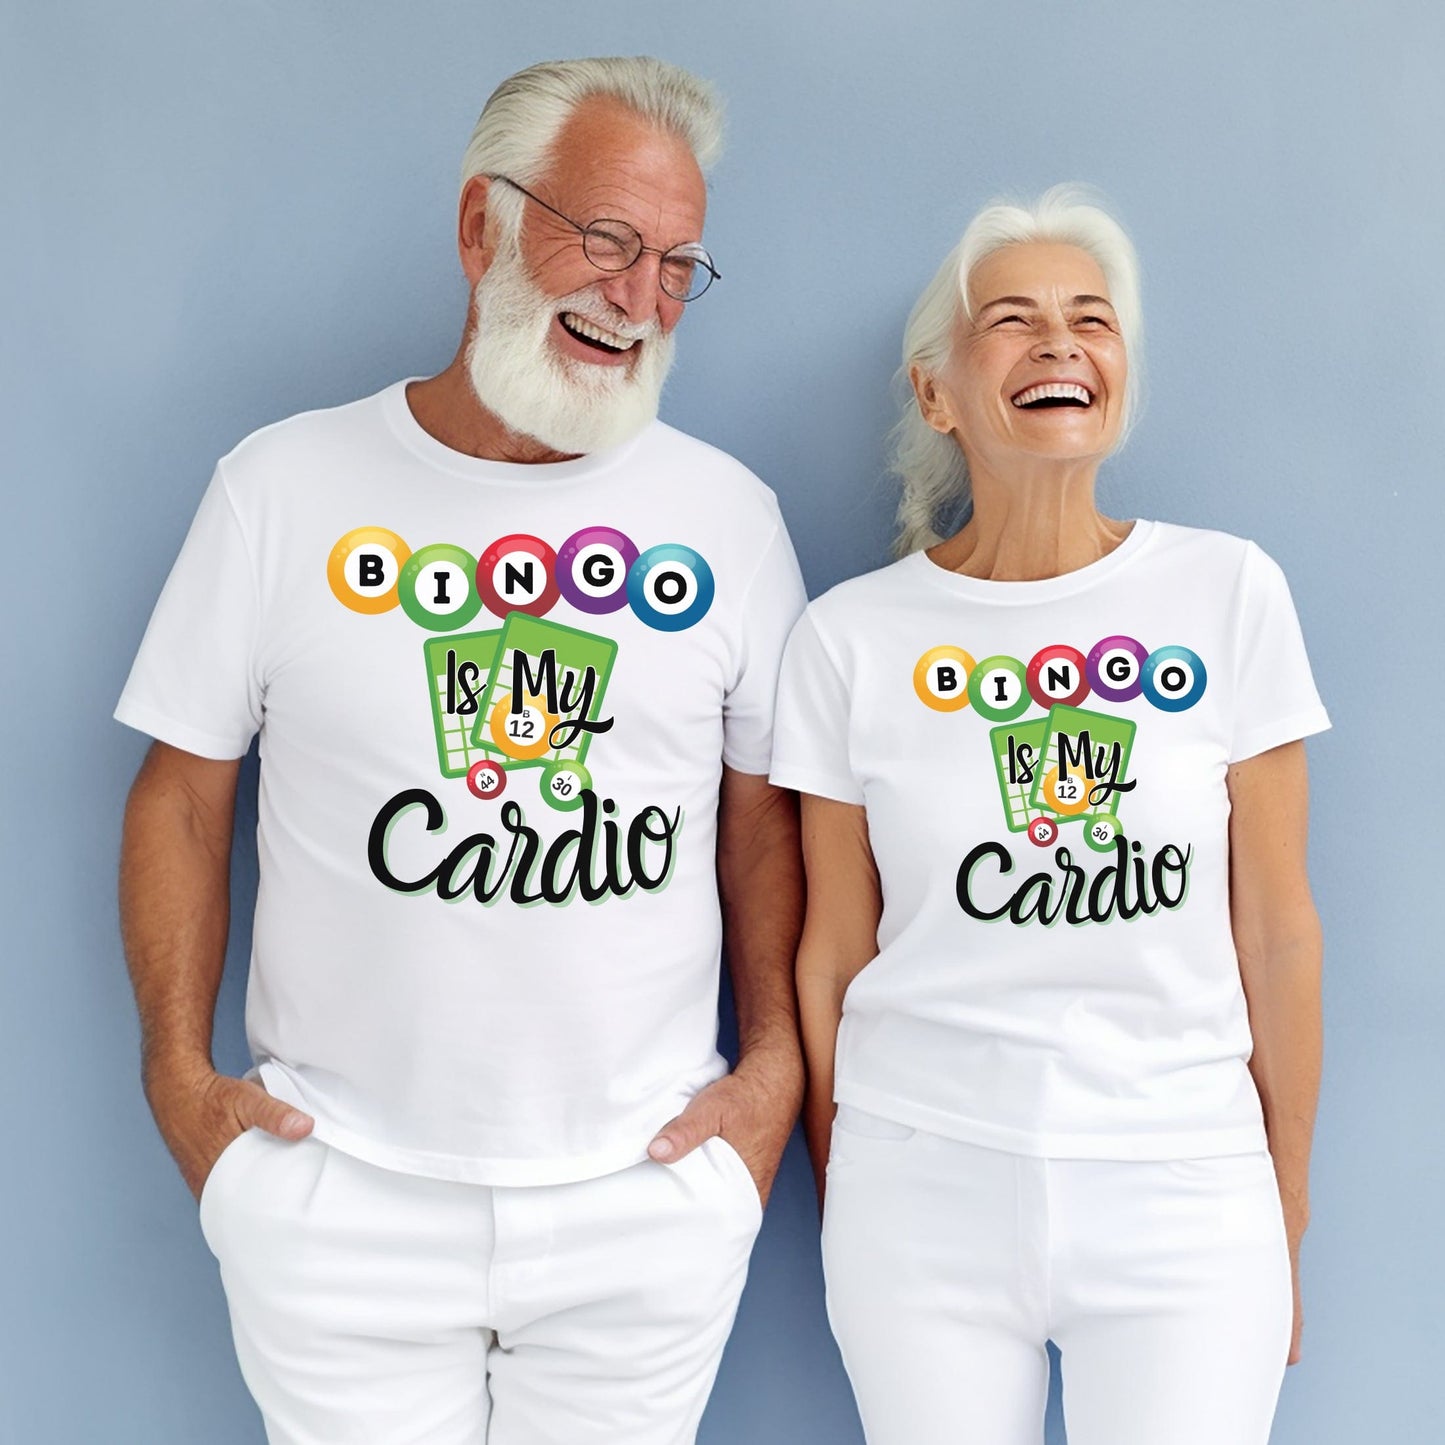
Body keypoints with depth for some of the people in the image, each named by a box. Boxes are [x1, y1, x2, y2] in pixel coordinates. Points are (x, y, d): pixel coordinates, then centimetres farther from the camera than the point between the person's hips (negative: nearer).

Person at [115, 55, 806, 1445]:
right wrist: (178, 1068, -2)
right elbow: (184, 792, 2)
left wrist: (775, 1066, 0)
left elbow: (763, 808, 6)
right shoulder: (284, 485, -4)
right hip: (338, 1196, -1)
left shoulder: (728, 513, 0)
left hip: (648, 1194, 1)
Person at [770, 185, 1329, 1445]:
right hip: (924, 1191, 0)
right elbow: (833, 954, 4)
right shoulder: (852, 637, -3)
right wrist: (837, 1201, 9)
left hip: (1186, 1194, 0)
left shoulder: (1230, 595, -3)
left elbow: (1277, 933, 1)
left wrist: (1287, 1211, 6)